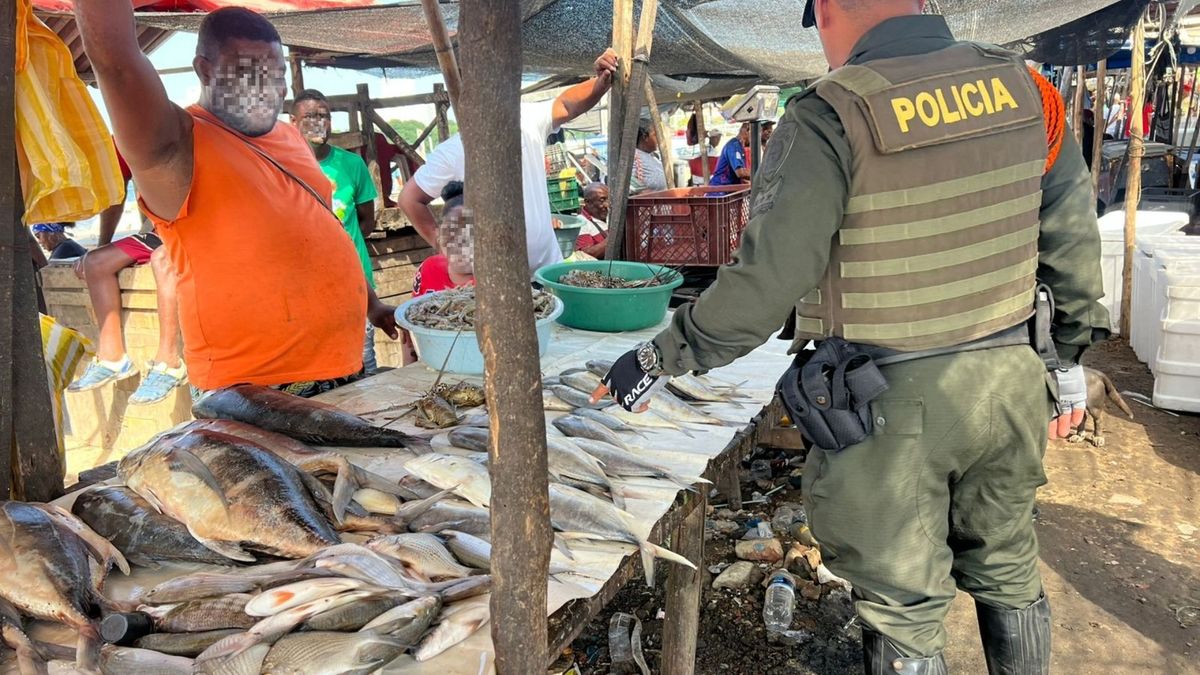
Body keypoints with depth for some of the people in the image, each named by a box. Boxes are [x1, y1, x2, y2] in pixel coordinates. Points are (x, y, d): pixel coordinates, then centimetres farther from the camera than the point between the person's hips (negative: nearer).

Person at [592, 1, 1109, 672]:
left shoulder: (829, 120, -18)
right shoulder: (1024, 88, 0)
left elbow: (764, 286, -21)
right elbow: (1074, 240, 7)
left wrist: (659, 359, -9)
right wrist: (1069, 362, 18)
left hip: (891, 410, -5)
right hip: (1009, 386, 6)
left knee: (904, 611, 13)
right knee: (1009, 574, 26)